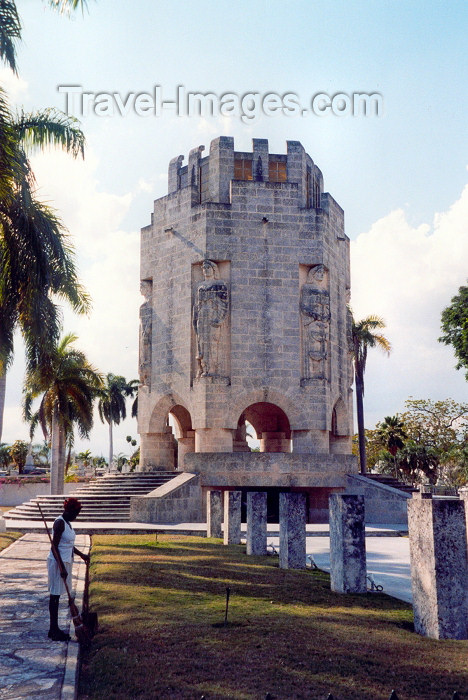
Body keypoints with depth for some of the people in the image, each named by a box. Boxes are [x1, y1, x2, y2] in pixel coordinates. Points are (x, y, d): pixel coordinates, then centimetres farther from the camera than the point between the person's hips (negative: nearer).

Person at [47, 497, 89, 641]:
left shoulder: (66, 523, 11)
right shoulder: (60, 523, -18)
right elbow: (54, 547, -21)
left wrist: (81, 555, 25)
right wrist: (62, 568, -23)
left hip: (66, 561, 10)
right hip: (58, 562, -10)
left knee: (57, 595, 13)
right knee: (55, 595, -2)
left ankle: (54, 629, 20)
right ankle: (54, 631, 5)